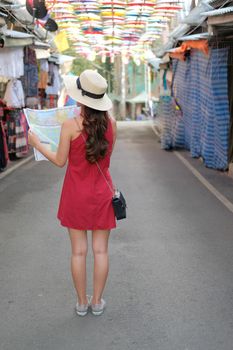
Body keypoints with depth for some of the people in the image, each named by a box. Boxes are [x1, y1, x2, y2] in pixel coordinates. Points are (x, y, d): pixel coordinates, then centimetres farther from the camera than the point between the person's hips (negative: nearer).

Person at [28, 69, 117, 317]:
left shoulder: (70, 125, -17)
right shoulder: (111, 123, -7)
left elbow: (60, 161, -8)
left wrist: (37, 144, 5)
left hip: (77, 194, -2)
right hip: (102, 193, 3)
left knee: (79, 251, 9)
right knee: (100, 250, 10)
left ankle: (82, 303, 20)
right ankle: (97, 302, 20)